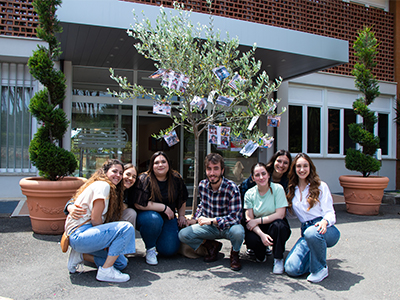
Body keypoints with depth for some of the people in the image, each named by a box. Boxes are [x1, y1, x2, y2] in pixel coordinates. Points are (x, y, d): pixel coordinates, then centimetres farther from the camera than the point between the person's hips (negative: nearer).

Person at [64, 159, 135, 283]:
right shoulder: (103, 185, -10)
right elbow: (95, 218, -16)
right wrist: (106, 239, -3)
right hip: (79, 235, -10)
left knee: (121, 263, 8)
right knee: (127, 228, -23)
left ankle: (80, 255, 10)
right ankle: (105, 271, -17)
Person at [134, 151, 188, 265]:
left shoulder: (176, 179, 0)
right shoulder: (144, 179, -15)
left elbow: (182, 199, 17)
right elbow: (139, 204, -23)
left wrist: (181, 215, 10)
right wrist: (164, 208, -19)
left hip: (168, 218, 3)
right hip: (147, 215, -3)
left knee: (169, 249, -15)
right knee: (154, 219, -39)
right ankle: (150, 249, -11)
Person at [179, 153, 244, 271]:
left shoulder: (231, 188, -21)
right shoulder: (202, 185, -5)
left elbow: (235, 217, -26)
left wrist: (212, 220, -32)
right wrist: (196, 219, 2)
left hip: (227, 227, -4)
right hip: (209, 227, 4)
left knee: (238, 231, -38)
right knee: (183, 234, -16)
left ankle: (234, 253, -1)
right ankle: (212, 246, 8)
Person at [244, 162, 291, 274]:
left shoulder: (277, 189, -11)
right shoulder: (249, 194, -3)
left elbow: (280, 215, -17)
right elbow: (249, 219, -9)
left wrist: (258, 220, -20)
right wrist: (261, 234, -27)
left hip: (277, 227, -1)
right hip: (258, 229, 2)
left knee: (278, 225, -36)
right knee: (250, 239, -31)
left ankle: (278, 259, -12)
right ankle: (261, 255, 7)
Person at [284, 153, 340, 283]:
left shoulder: (321, 186, 2)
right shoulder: (292, 190, 13)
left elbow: (330, 213, -5)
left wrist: (325, 222, -29)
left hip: (327, 230, -3)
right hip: (306, 231, 3)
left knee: (312, 233, -41)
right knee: (291, 269, -18)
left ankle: (320, 268, -13)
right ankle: (317, 257, 13)